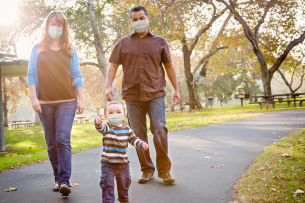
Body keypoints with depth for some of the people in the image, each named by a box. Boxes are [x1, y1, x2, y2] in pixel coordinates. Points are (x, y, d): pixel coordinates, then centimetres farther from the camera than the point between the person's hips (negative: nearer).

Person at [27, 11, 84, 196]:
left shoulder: (70, 50, 10)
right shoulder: (38, 49, 10)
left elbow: (76, 76, 8)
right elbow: (32, 75, 7)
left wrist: (81, 99, 1)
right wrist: (34, 98, -4)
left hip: (67, 101, -1)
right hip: (45, 102, 2)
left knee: (63, 139, -13)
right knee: (51, 143, 6)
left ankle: (65, 181, -14)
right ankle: (58, 179, 16)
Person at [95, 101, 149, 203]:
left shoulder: (127, 129, 2)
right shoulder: (106, 127, -9)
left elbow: (133, 139, 11)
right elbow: (100, 128, -31)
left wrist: (142, 144, -8)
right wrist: (98, 122, -54)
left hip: (123, 163, 3)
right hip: (108, 163, -3)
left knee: (124, 183, 18)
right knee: (108, 183, -8)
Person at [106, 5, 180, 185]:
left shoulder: (159, 42, 12)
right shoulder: (124, 43, 13)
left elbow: (169, 66, 14)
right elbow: (113, 65, 10)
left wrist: (176, 89, 11)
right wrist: (109, 86, -4)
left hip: (155, 94, -1)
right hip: (132, 96, 2)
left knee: (159, 129, -12)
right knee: (139, 134, 4)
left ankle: (164, 170, 1)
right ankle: (147, 170, 15)